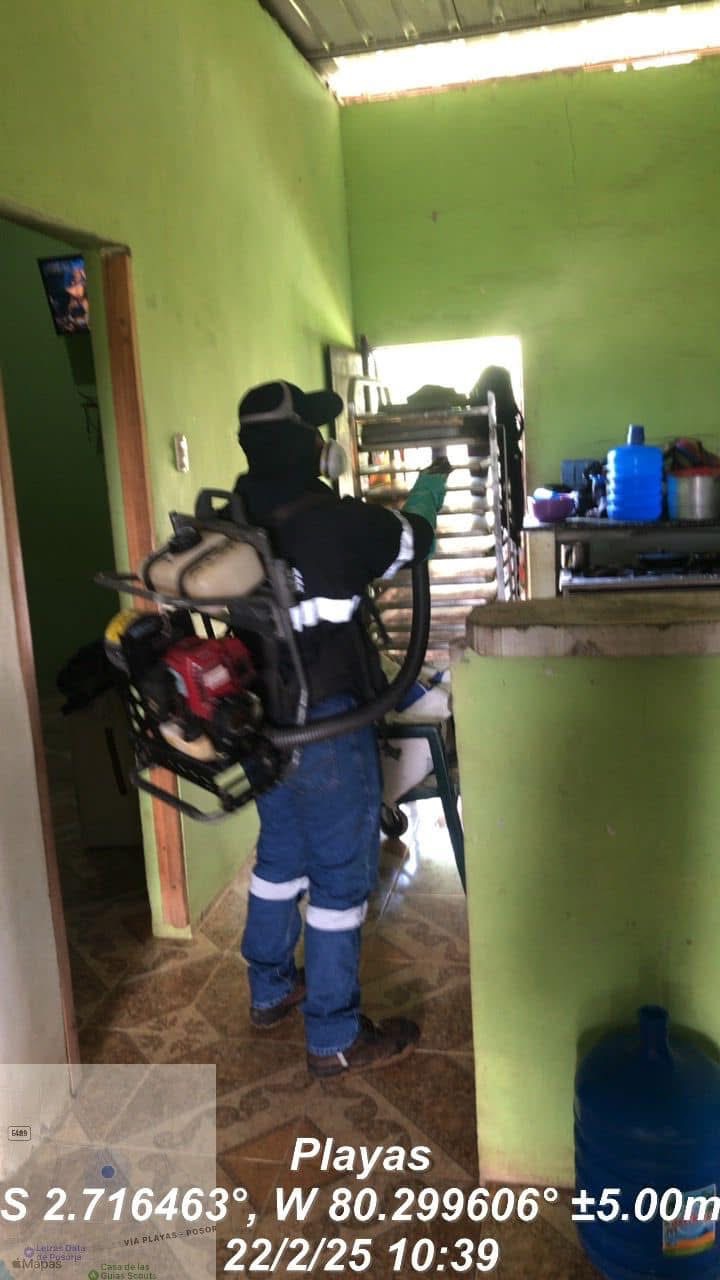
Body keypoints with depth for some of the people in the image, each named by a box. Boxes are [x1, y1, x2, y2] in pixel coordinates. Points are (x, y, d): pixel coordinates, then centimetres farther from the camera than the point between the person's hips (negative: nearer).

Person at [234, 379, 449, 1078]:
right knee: (341, 874, 5)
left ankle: (269, 990, 40)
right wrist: (431, 484, 20)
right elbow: (414, 539, 0)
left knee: (280, 854, 23)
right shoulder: (338, 522, -19)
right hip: (326, 725, -7)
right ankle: (335, 1038, 18)